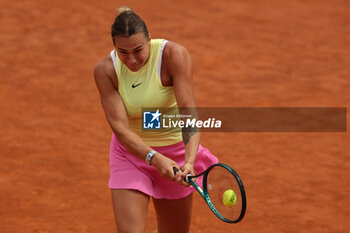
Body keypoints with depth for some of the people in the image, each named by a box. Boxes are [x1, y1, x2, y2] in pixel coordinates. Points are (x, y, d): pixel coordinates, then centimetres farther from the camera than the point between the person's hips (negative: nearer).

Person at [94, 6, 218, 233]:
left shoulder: (174, 55, -22)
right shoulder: (105, 70, -15)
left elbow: (189, 114, -29)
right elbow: (120, 128, -22)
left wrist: (190, 161, -45)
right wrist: (155, 159, -39)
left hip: (175, 151, 0)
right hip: (130, 154, 0)